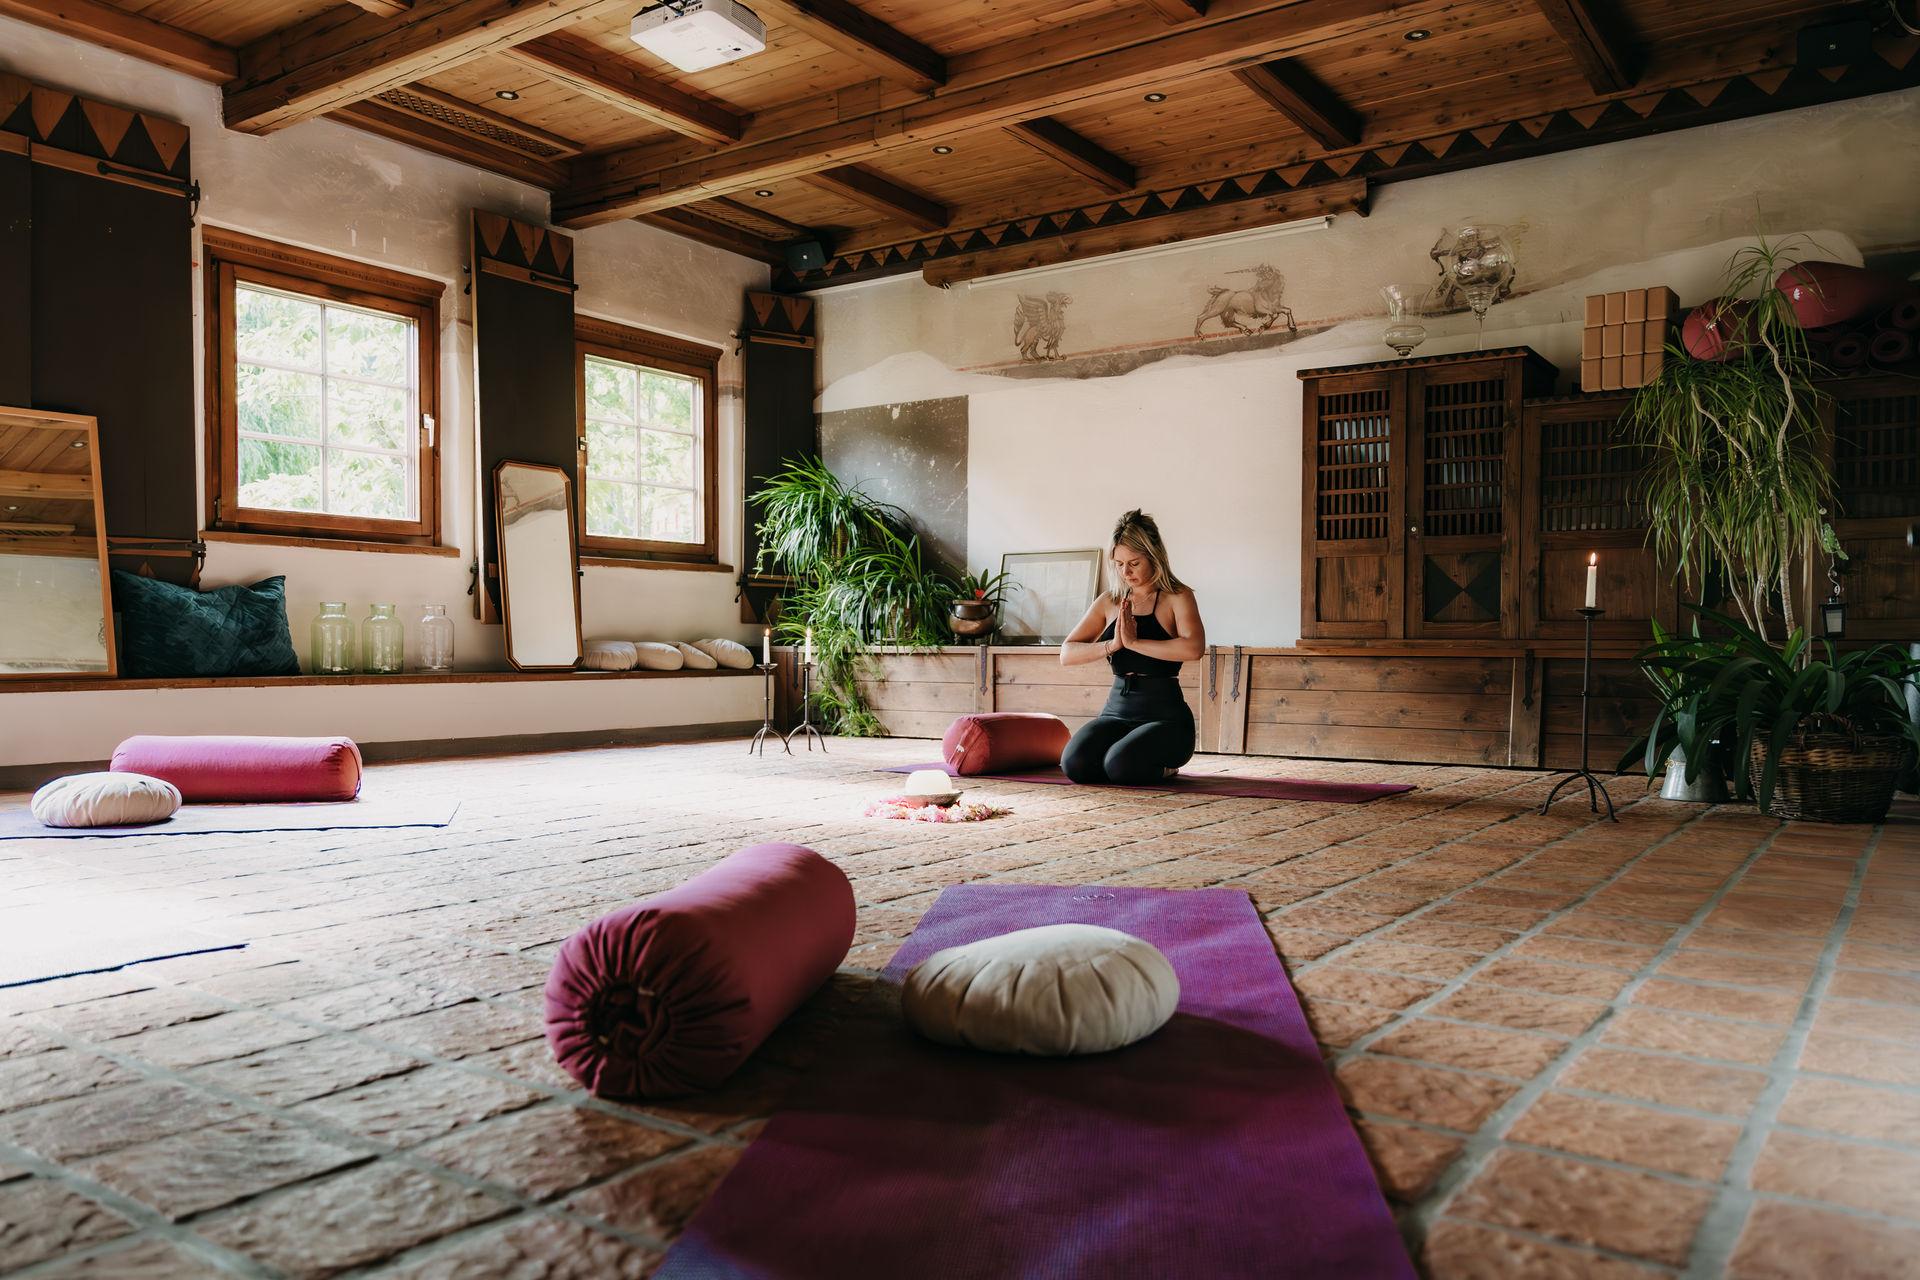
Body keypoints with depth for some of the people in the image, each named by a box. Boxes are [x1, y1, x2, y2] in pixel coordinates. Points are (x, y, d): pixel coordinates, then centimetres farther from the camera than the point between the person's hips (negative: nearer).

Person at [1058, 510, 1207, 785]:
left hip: (1165, 714, -4)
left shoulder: (1177, 597, -3)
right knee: (1074, 764, -23)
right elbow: (1066, 655, 2)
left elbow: (1194, 647, -23)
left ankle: (1165, 763, 5)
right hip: (1117, 710, 4)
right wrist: (1112, 644, -14)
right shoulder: (1109, 602, 11)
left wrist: (1133, 642, -22)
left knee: (1121, 766, -31)